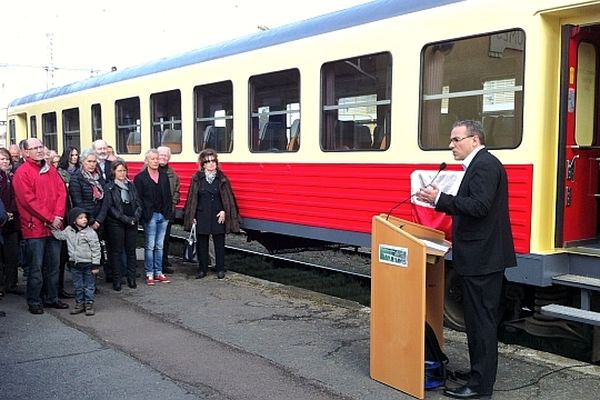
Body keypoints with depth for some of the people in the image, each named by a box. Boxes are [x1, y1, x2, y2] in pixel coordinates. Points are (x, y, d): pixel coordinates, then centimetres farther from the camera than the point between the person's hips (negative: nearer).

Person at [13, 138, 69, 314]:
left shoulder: (51, 171, 14)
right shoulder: (22, 172, -5)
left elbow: (62, 193, 8)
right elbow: (28, 200, -12)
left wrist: (58, 216, -7)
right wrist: (50, 218, -13)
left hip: (54, 226, 6)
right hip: (35, 227, -6)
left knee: (53, 266, 12)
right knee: (36, 267, -1)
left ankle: (51, 298, 22)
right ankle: (34, 302, 9)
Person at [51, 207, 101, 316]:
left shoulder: (91, 232, -12)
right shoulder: (69, 230, 2)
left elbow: (96, 249, -10)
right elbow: (59, 235, 17)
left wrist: (95, 264, -12)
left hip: (87, 264, -4)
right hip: (75, 264, 4)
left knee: (89, 285, 5)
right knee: (77, 286, 13)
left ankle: (89, 304, 15)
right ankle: (79, 303, 24)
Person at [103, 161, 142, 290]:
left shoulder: (131, 186, 12)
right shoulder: (109, 187, -2)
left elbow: (138, 204, 10)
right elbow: (110, 208, -8)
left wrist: (135, 217, -8)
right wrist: (126, 219, -13)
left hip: (132, 224, 4)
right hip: (116, 224, -4)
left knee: (131, 251, 7)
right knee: (117, 251, 1)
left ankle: (131, 279, 14)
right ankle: (117, 280, 7)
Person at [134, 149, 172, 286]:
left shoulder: (164, 176, 12)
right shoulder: (140, 178, -3)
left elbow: (168, 195, 13)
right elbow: (138, 199, -6)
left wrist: (169, 212, 5)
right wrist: (144, 215, -11)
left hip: (163, 215, 5)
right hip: (150, 216, -5)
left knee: (159, 246, 10)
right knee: (150, 246, -1)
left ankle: (158, 272, 16)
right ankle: (149, 274, 6)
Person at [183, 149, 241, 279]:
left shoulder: (222, 178, 2)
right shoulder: (197, 178, 2)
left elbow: (227, 197, 2)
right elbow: (192, 198, 3)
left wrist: (224, 211, -9)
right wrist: (192, 216, -1)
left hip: (218, 216, 0)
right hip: (201, 216, 0)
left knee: (219, 243, 5)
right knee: (201, 243, 7)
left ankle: (220, 269, 16)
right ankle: (202, 269, 18)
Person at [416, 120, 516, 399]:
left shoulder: (484, 165, -15)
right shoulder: (480, 164, 17)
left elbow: (479, 207, -26)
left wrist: (440, 198, -24)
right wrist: (439, 201, 10)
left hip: (481, 258, -10)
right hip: (482, 255, 10)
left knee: (481, 318, -4)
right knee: (481, 316, 17)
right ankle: (481, 371, 29)